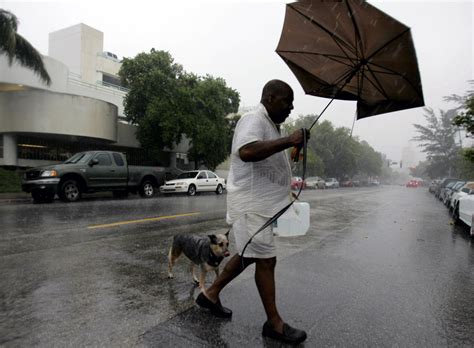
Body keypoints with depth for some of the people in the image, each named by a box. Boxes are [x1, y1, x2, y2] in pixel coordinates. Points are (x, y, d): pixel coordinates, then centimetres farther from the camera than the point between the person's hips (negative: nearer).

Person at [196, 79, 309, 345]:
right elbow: (246, 151, -36)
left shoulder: (271, 125, 18)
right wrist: (289, 141, -32)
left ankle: (211, 294, 32)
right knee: (266, 260, -2)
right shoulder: (253, 119, -14)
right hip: (251, 204, -11)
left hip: (263, 203, 11)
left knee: (248, 255, 18)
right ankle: (274, 323, 14)